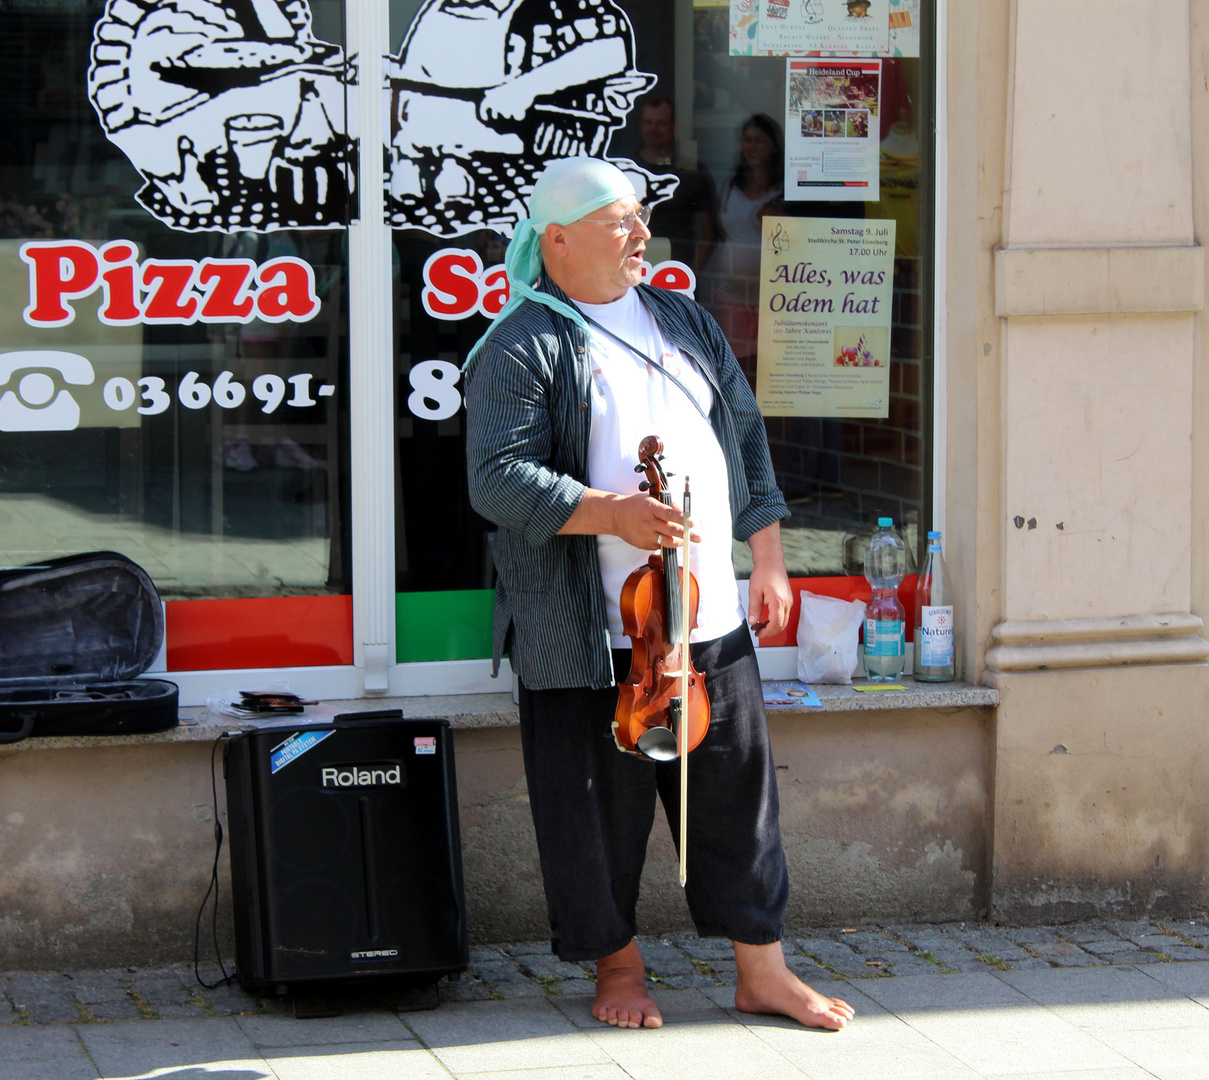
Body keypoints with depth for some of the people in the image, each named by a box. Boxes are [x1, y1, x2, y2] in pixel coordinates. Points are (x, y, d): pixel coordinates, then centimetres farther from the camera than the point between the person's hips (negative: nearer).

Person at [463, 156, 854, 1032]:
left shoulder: (686, 323, 15)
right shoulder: (522, 349, -7)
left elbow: (747, 437, 20)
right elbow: (498, 479, -15)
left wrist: (767, 556, 14)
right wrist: (608, 513, -25)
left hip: (711, 617, 6)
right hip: (591, 631, -5)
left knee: (739, 787, 8)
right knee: (603, 803, 3)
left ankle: (763, 970, 17)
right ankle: (619, 965, 21)